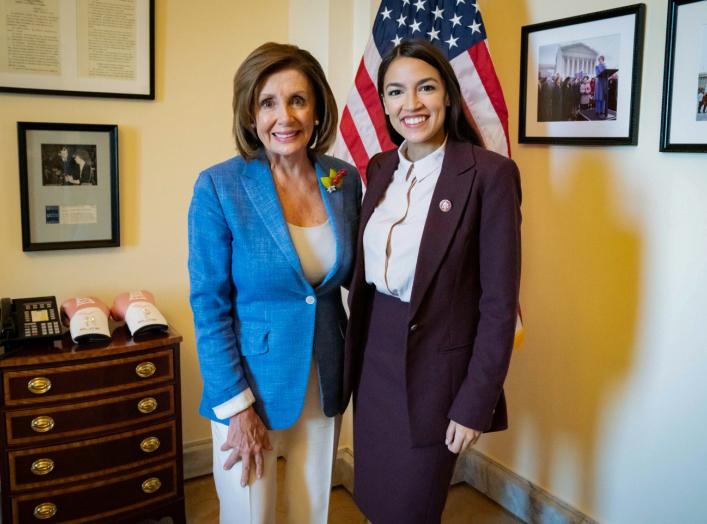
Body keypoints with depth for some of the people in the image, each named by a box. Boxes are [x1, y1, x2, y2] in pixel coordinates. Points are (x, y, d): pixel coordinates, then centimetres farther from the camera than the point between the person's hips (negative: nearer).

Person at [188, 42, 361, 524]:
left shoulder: (346, 180, -3)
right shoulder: (218, 187, -14)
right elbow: (209, 306, -12)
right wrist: (237, 407, -13)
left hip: (325, 381, 4)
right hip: (251, 384, -3)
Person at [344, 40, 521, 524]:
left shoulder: (489, 173, -15)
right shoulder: (380, 168, 4)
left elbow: (499, 304, -14)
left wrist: (475, 404, -14)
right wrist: (356, 353, 10)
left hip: (438, 363, -5)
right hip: (375, 357, 6)